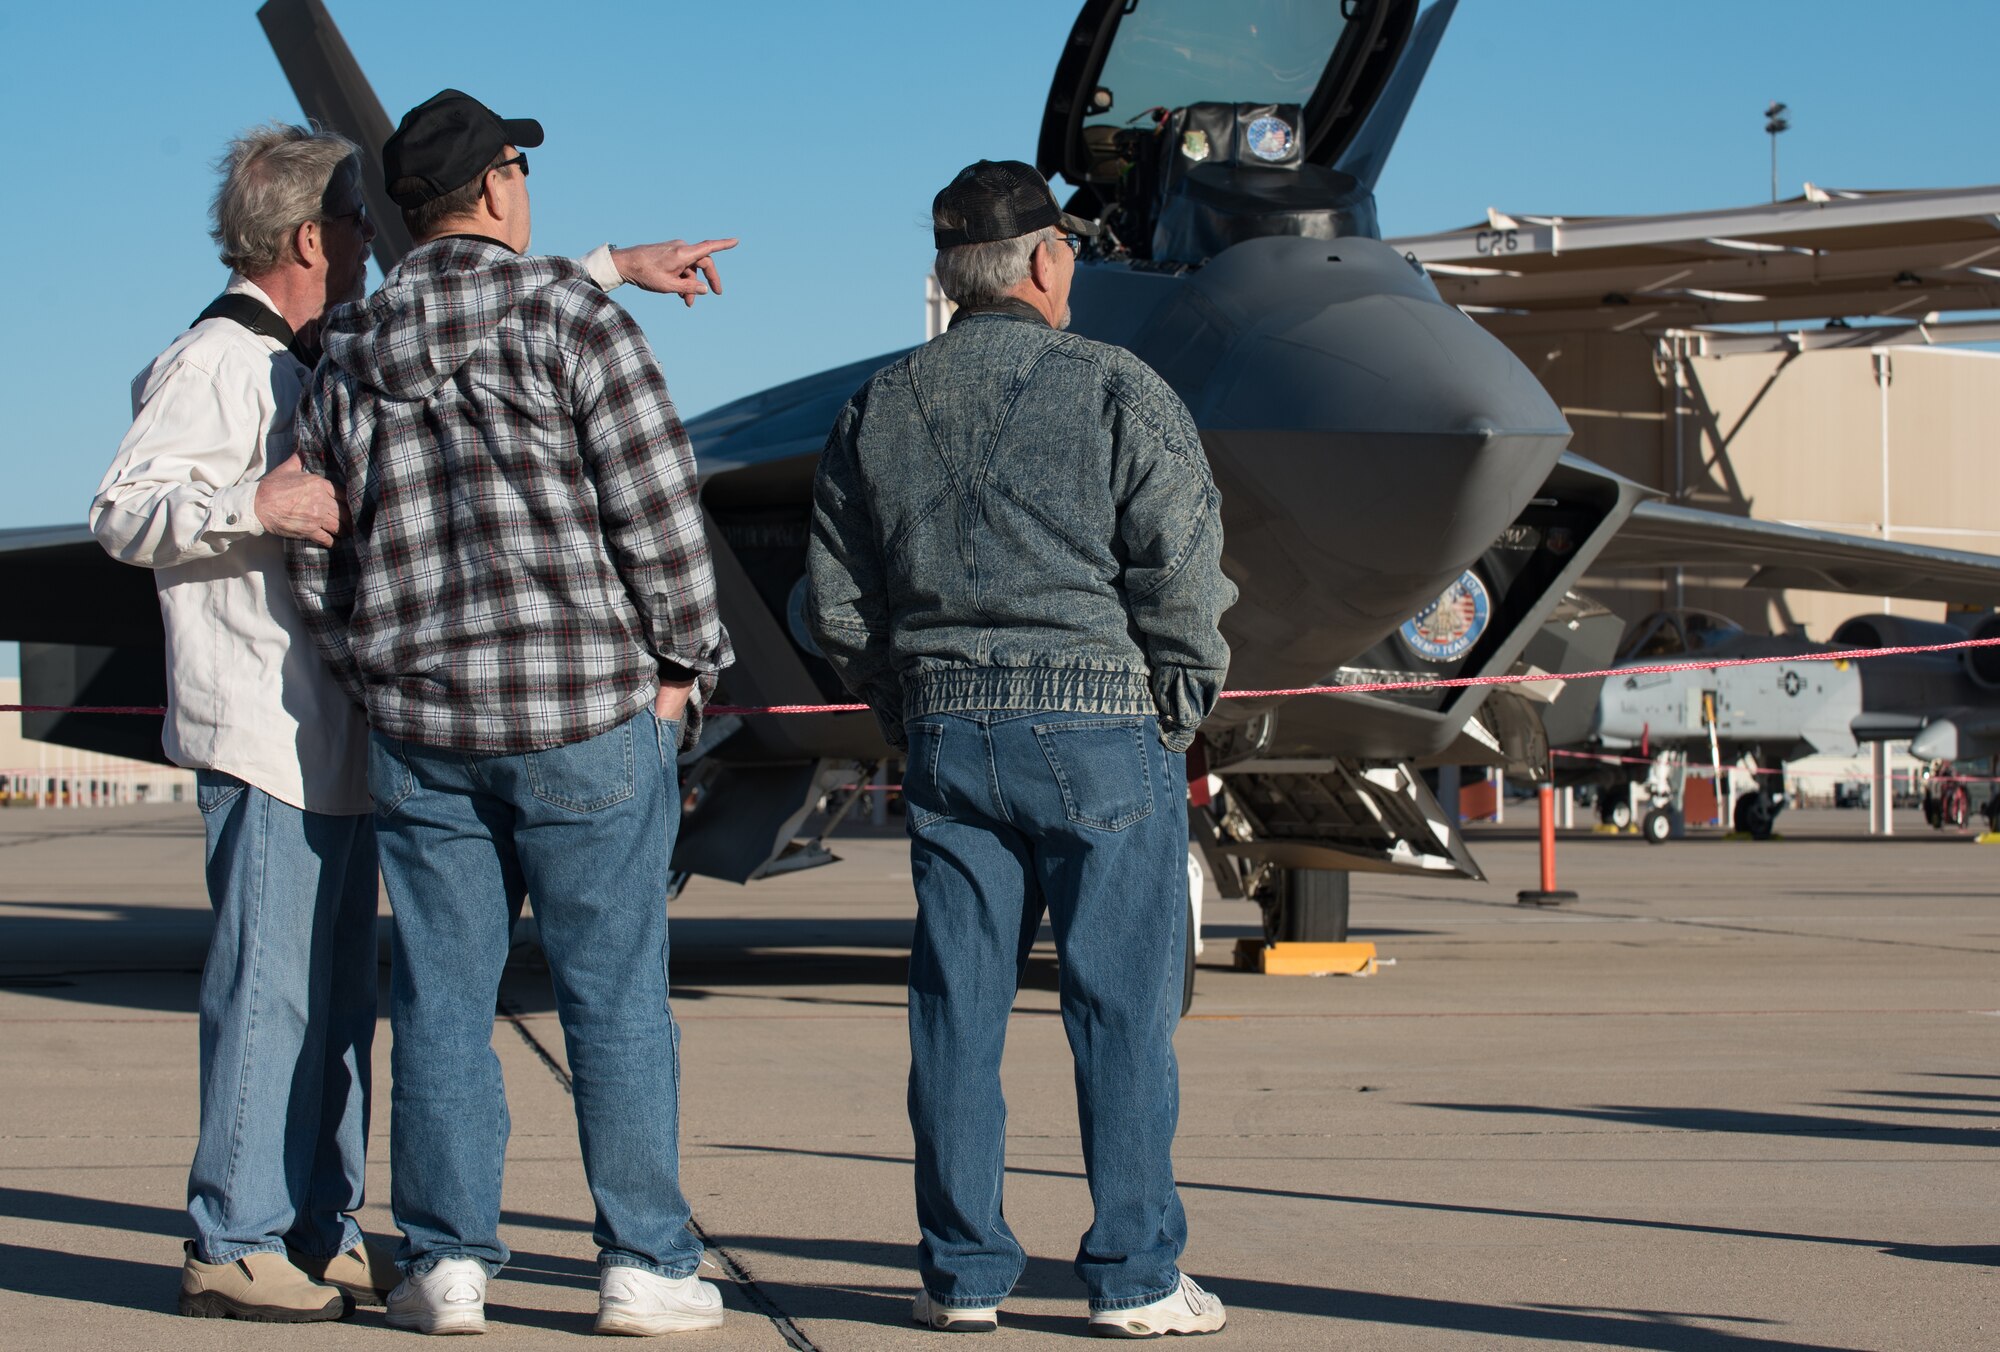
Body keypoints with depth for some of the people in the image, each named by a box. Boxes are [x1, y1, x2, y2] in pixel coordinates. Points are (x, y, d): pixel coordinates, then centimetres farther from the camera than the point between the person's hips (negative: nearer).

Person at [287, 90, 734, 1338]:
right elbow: (659, 508, -10)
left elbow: (317, 558, 9)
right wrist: (682, 667, 1)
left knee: (443, 999, 8)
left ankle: (448, 1263, 11)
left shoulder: (350, 357, 7)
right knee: (615, 995, 2)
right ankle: (646, 1265, 7)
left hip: (420, 729, 4)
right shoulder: (571, 314, -7)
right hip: (587, 717, -4)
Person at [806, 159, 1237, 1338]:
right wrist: (1178, 719, 2)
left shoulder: (879, 409, 9)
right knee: (1123, 1008, 1)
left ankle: (964, 1272, 12)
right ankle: (1136, 1275, 4)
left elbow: (839, 606, 10)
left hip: (946, 742, 4)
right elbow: (1184, 578, -9)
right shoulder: (1117, 391, -5)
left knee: (958, 1006, 8)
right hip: (1101, 729, -4)